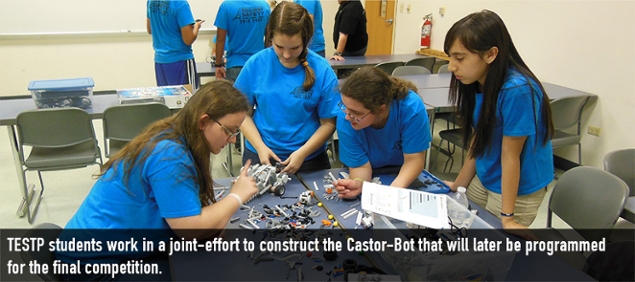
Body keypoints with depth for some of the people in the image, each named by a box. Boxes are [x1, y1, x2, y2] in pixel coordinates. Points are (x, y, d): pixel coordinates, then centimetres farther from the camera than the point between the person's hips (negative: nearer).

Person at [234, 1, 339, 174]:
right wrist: (260, 147, -13)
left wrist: (302, 153, -18)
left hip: (309, 158, 0)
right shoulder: (256, 64, -8)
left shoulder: (322, 70, -11)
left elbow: (329, 123, -8)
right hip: (260, 154, 1)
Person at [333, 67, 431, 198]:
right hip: (371, 177, 0)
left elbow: (414, 159, -24)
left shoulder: (411, 107, -31)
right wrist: (358, 183, -43)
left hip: (404, 174, 0)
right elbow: (360, 165, -21)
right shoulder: (345, 118, -28)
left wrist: (394, 190, -42)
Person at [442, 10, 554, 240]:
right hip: (483, 181, 7)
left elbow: (510, 155, -24)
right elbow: (477, 142, 3)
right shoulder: (478, 83, -6)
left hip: (517, 189, -7)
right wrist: (459, 185, 10)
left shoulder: (517, 90, -29)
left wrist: (507, 217, -16)